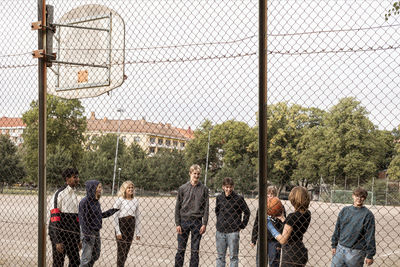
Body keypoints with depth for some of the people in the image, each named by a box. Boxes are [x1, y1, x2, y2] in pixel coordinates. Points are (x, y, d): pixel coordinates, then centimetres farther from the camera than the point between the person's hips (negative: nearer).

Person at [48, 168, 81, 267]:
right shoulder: (59, 194, -13)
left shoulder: (74, 195, 13)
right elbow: (54, 220, -18)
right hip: (60, 235, -8)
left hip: (72, 236, 8)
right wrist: (57, 241, -22)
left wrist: (78, 240, 17)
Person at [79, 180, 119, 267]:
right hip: (88, 232, -9)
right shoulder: (85, 202, -17)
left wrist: (113, 210, 15)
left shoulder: (96, 201, 9)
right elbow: (83, 219, -19)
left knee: (96, 255, 18)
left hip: (96, 232, 9)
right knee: (86, 257, -1)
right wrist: (86, 235, -22)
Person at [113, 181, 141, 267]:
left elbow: (137, 217, 10)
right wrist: (118, 231, -11)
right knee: (121, 249, -4)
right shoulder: (120, 200, -7)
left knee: (127, 249, 9)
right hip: (121, 224, -5)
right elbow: (115, 217, -7)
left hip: (131, 225, 5)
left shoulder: (135, 201, 7)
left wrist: (138, 232, 9)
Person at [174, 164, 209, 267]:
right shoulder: (182, 188, 4)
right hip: (184, 220, 0)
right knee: (180, 250, 3)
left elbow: (206, 208, 4)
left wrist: (204, 224, -4)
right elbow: (177, 207, 5)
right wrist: (177, 224, -2)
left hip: (197, 222, 0)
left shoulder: (204, 189, 4)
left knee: (195, 250, 4)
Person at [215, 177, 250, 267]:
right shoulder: (219, 198, 5)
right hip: (220, 231, 4)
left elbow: (247, 212, 1)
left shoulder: (238, 198, -7)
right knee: (220, 256, 10)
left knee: (233, 256, 2)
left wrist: (242, 226, -2)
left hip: (233, 232, -4)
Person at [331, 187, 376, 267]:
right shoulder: (345, 210, 7)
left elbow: (370, 236, -8)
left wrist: (370, 255, -10)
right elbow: (337, 229, 14)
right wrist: (334, 245, 12)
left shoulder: (368, 214, -7)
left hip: (356, 253, -4)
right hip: (340, 249, 4)